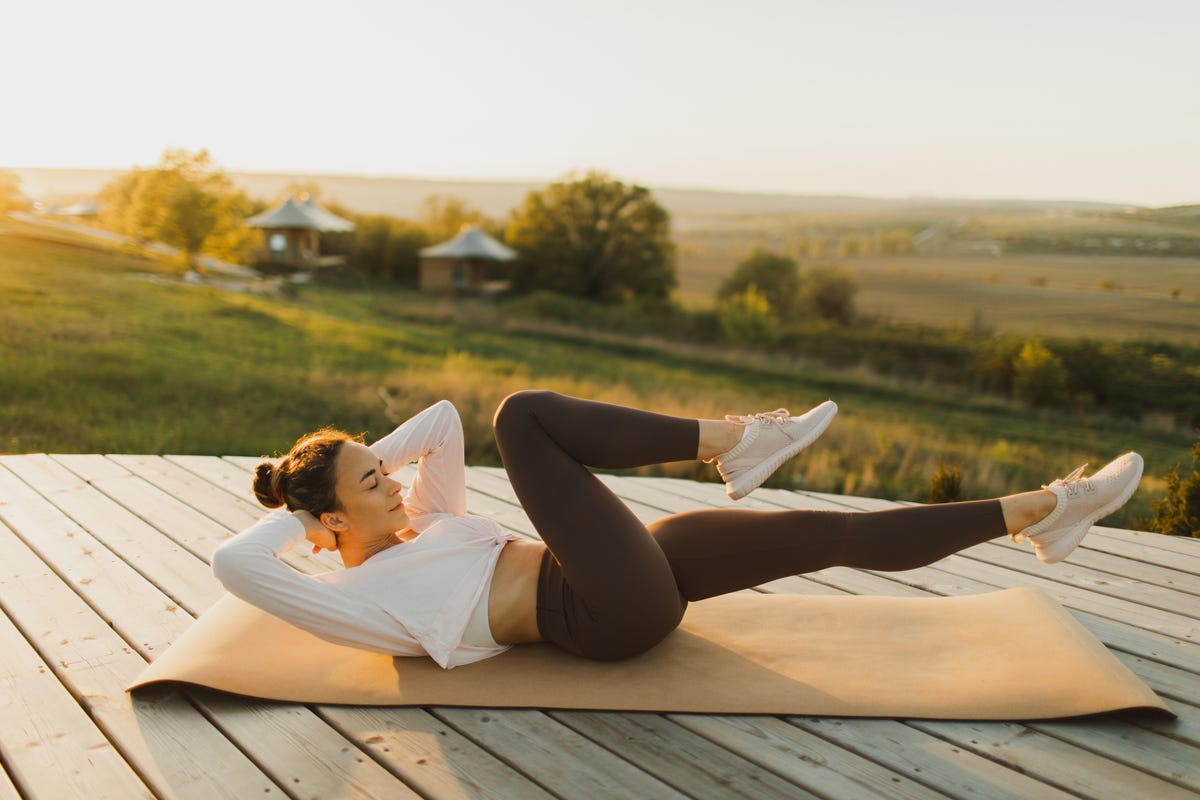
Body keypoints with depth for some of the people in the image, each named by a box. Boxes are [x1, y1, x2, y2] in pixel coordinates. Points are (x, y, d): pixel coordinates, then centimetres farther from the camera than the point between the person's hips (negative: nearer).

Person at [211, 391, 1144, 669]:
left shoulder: (422, 523, 22)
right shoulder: (351, 598, 1)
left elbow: (442, 420, 25)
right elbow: (232, 561, -13)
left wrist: (364, 463, 15)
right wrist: (298, 515, 3)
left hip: (636, 576, 8)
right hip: (607, 611, -8)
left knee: (839, 532, 0)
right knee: (524, 414, -19)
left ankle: (1035, 511, 12)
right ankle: (731, 440, -10)